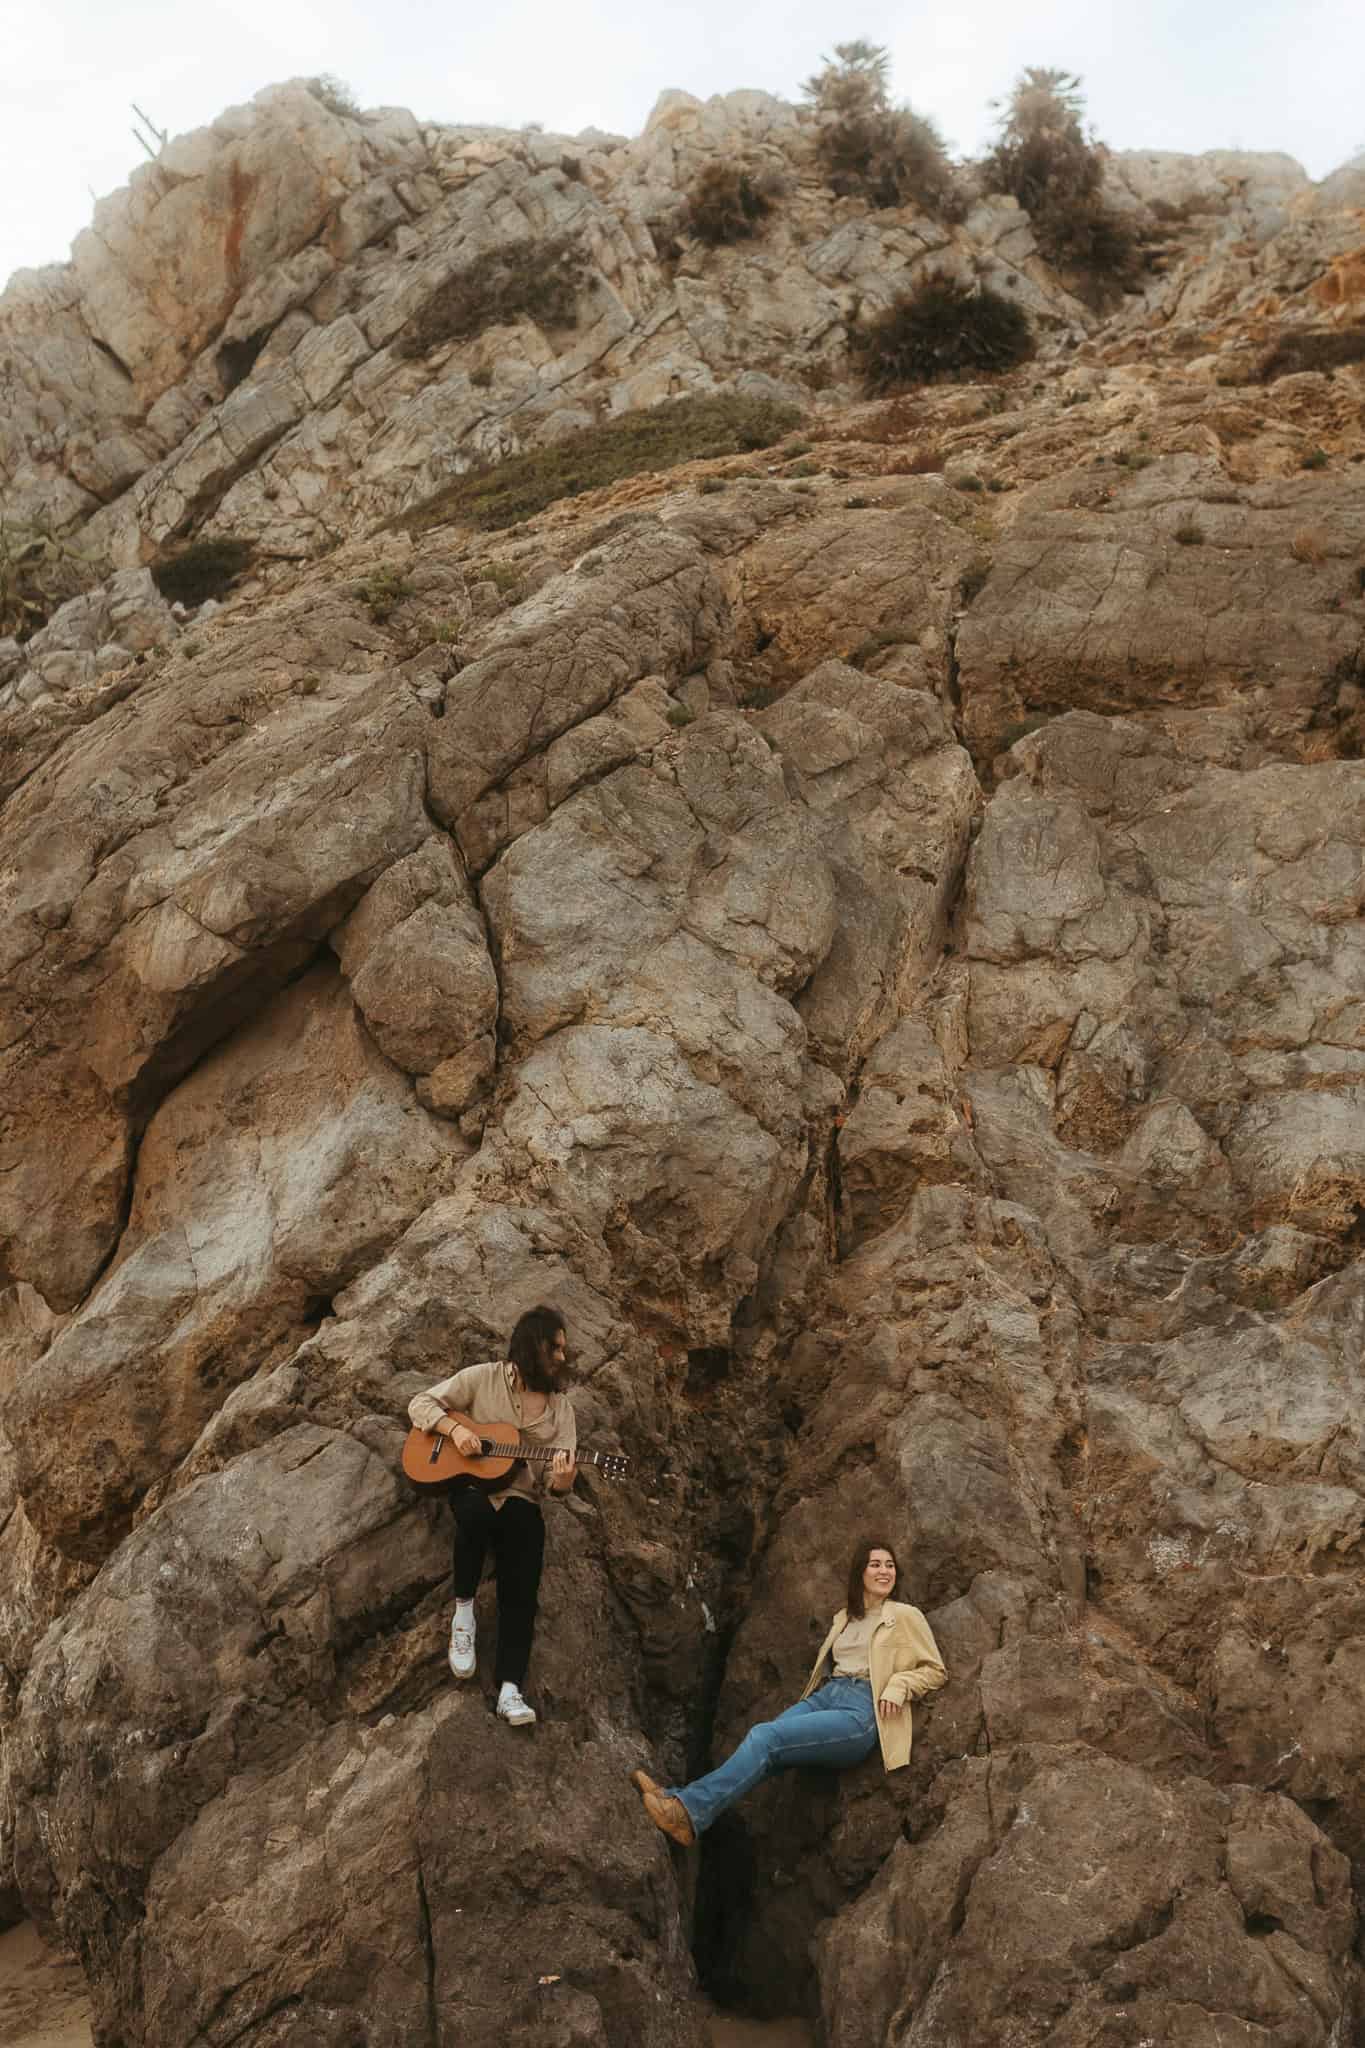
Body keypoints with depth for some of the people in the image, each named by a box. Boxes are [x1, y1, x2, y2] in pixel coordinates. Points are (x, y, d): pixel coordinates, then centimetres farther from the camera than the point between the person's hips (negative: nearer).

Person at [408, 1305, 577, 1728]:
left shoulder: (560, 1405, 8)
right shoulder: (483, 1378, -1)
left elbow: (557, 1475, 2)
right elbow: (421, 1403, 1)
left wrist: (561, 1482, -24)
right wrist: (454, 1428, -18)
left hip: (521, 1498, 3)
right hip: (471, 1484, -2)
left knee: (521, 1589, -18)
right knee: (477, 1514, -39)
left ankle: (510, 1688, -21)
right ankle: (463, 1610, -17)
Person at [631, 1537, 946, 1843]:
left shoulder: (906, 1616, 8)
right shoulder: (844, 1617, 24)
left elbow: (935, 1670, 7)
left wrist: (899, 1685, -10)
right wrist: (813, 1691, 13)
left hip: (860, 1713, -6)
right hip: (825, 1697, 6)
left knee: (766, 1736, -28)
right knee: (763, 1748, -24)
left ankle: (692, 1809, -38)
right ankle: (676, 1799, -40)